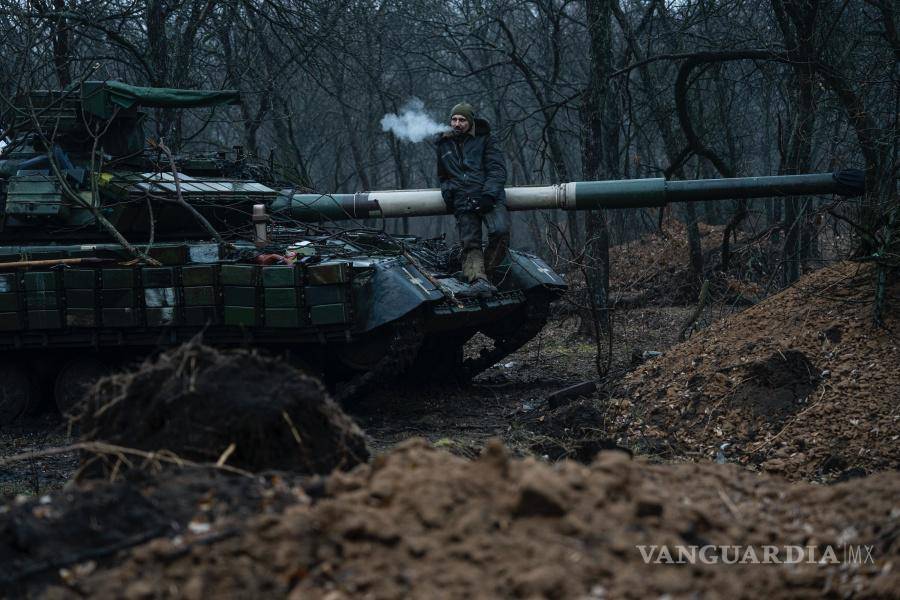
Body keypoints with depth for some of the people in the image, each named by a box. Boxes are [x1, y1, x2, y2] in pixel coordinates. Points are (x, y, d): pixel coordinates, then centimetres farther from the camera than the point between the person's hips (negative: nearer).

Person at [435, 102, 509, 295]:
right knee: (470, 243, -12)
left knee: (500, 231, -25)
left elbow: (497, 169, 1)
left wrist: (488, 195, -13)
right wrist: (447, 189, 12)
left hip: (488, 198, -3)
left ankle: (487, 271, -9)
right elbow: (442, 175, 35)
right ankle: (478, 279, -22)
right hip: (462, 202, 3)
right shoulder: (443, 145, 20)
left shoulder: (483, 140, 10)